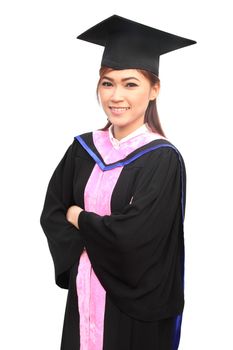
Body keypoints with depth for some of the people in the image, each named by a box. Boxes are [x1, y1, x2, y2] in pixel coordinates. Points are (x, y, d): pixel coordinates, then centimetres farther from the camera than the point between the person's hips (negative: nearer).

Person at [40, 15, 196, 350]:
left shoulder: (163, 160, -16)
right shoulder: (83, 148, 1)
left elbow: (132, 235, -24)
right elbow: (51, 213, 0)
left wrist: (78, 218, -9)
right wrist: (94, 243, -15)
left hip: (134, 302, -4)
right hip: (84, 293, 5)